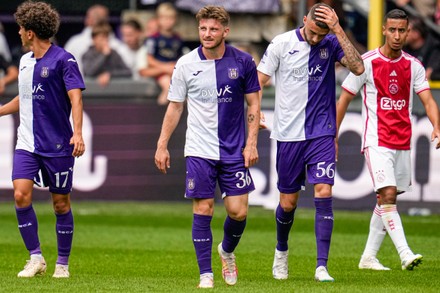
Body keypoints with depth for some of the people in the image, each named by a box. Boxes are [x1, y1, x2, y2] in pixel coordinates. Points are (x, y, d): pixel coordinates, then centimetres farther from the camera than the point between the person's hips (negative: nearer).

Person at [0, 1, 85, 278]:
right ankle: (36, 258, 0)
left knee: (61, 203, 3)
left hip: (58, 145, -5)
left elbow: (75, 98, -17)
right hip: (27, 144, 5)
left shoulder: (63, 60, -9)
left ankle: (63, 264, 15)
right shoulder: (25, 61, 12)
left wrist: (78, 133, -29)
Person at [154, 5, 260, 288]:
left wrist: (251, 143, -3)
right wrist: (162, 145, 4)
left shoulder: (243, 62, -2)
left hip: (234, 151, 0)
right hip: (199, 151, 0)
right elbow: (175, 106, 7)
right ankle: (206, 273, 3)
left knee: (238, 211, -2)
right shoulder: (186, 64, -1)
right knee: (203, 210, -4)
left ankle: (227, 251, 28)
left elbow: (253, 104, 5)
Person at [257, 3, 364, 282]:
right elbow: (258, 83, 2)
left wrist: (338, 30, -20)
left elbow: (358, 68, -17)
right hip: (288, 134, 0)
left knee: (323, 193, -13)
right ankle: (282, 251, 36)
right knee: (288, 202, 7)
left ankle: (322, 267, -12)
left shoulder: (331, 43, 0)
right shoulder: (282, 44, -3)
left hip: (322, 133, 0)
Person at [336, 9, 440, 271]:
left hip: (403, 142, 5)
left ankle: (369, 256, 19)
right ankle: (405, 254, -26)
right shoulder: (367, 63, -6)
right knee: (388, 194, -18)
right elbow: (344, 100, 1)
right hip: (377, 140, -5)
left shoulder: (413, 66, 6)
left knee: (387, 200, 9)